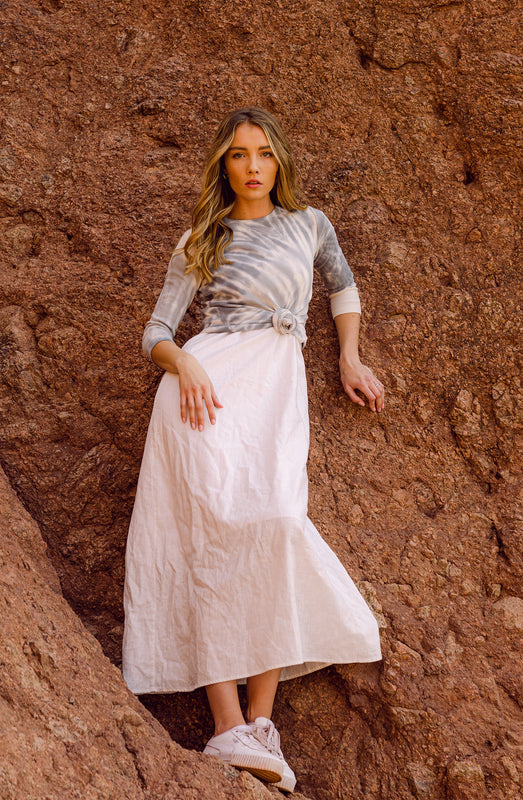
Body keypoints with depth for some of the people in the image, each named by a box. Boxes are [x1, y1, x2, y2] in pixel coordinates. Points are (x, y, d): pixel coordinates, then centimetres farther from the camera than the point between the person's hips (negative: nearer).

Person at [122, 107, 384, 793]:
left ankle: (261, 720, -22)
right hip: (207, 380, -1)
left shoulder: (309, 224, 22)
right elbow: (156, 332, 11)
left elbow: (344, 287, 37)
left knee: (275, 521, -23)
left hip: (278, 382, 2)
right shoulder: (199, 243, 16)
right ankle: (230, 728, -28)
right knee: (218, 525, -22)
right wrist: (183, 363, -10)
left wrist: (351, 359, 24)